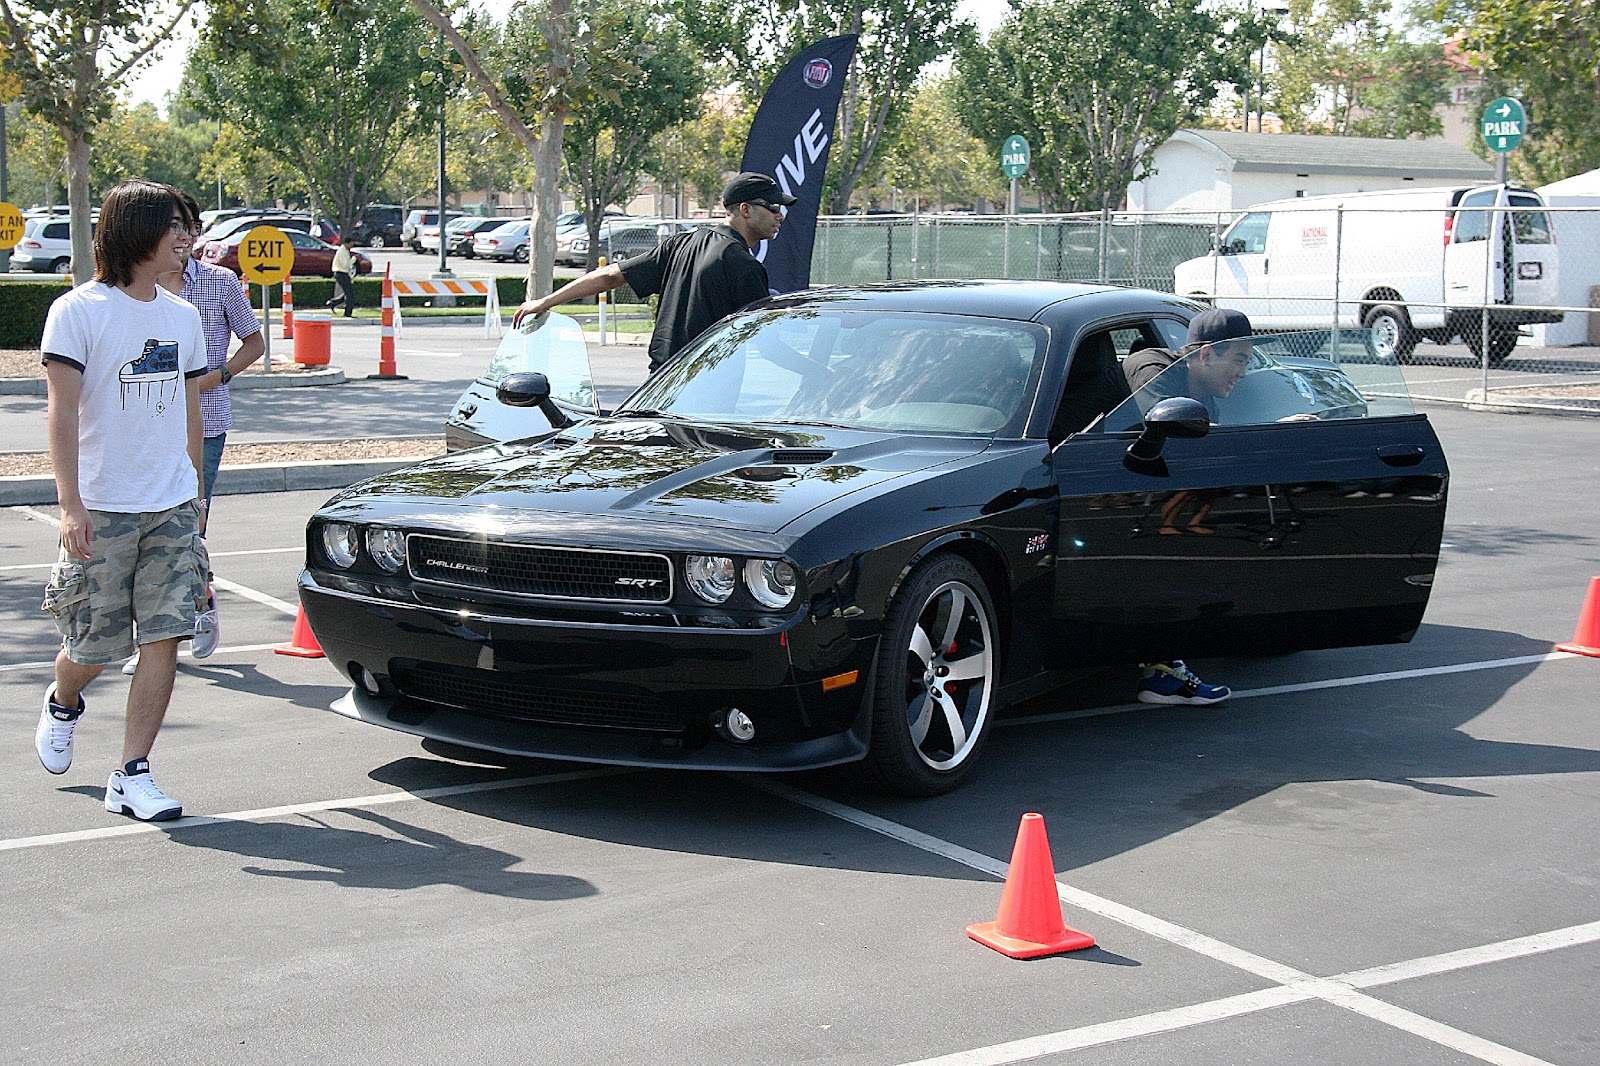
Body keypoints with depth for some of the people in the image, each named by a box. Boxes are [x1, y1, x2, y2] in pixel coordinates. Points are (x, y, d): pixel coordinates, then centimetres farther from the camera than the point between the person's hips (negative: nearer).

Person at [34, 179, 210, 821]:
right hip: (102, 509, -4)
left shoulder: (182, 316, 11)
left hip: (172, 508, 4)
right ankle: (61, 706, 40)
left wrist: (195, 491, 20)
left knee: (165, 637, -6)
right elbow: (62, 413, -11)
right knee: (94, 643, 5)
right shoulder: (79, 311, -6)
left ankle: (132, 778, 1)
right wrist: (72, 504, -18)